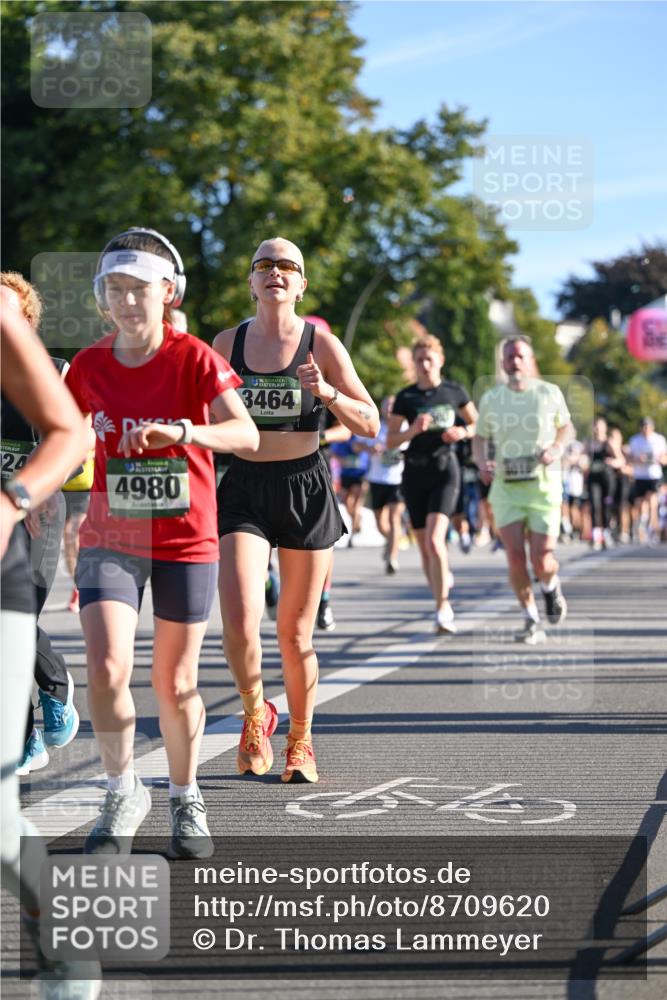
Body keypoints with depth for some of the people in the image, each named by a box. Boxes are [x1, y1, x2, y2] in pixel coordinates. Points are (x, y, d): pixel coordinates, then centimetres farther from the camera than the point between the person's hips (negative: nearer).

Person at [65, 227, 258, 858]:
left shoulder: (194, 359, -9)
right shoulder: (88, 367, 0)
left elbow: (246, 435, -23)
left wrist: (181, 431, -39)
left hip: (186, 541, -1)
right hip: (109, 540, 1)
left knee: (175, 686, 7)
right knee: (107, 670, -15)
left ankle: (186, 800, 30)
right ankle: (122, 795, 6)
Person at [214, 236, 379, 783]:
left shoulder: (321, 344, 0)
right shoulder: (227, 343, 6)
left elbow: (370, 425, 0)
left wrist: (327, 392, -16)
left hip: (305, 488, -1)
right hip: (243, 489, 1)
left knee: (296, 633, 4)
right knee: (239, 621, -17)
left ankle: (301, 741, 24)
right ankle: (256, 713, 11)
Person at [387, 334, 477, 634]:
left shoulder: (453, 392, 2)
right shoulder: (405, 398, 3)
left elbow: (477, 423, 15)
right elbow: (390, 441, 3)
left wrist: (463, 432, -6)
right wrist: (413, 431, -15)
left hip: (445, 470, -2)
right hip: (415, 473, 3)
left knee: (434, 539, -19)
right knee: (425, 548, 6)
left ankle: (442, 608, -14)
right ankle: (443, 582, 27)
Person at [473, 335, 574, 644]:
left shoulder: (550, 393, 0)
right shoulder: (490, 399, 3)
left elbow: (567, 427, 15)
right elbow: (480, 439, 15)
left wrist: (557, 448, -6)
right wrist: (482, 462, -6)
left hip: (543, 485, -1)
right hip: (506, 487, 1)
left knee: (541, 561, -6)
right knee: (515, 557, -11)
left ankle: (551, 587, 32)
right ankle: (532, 622, 6)